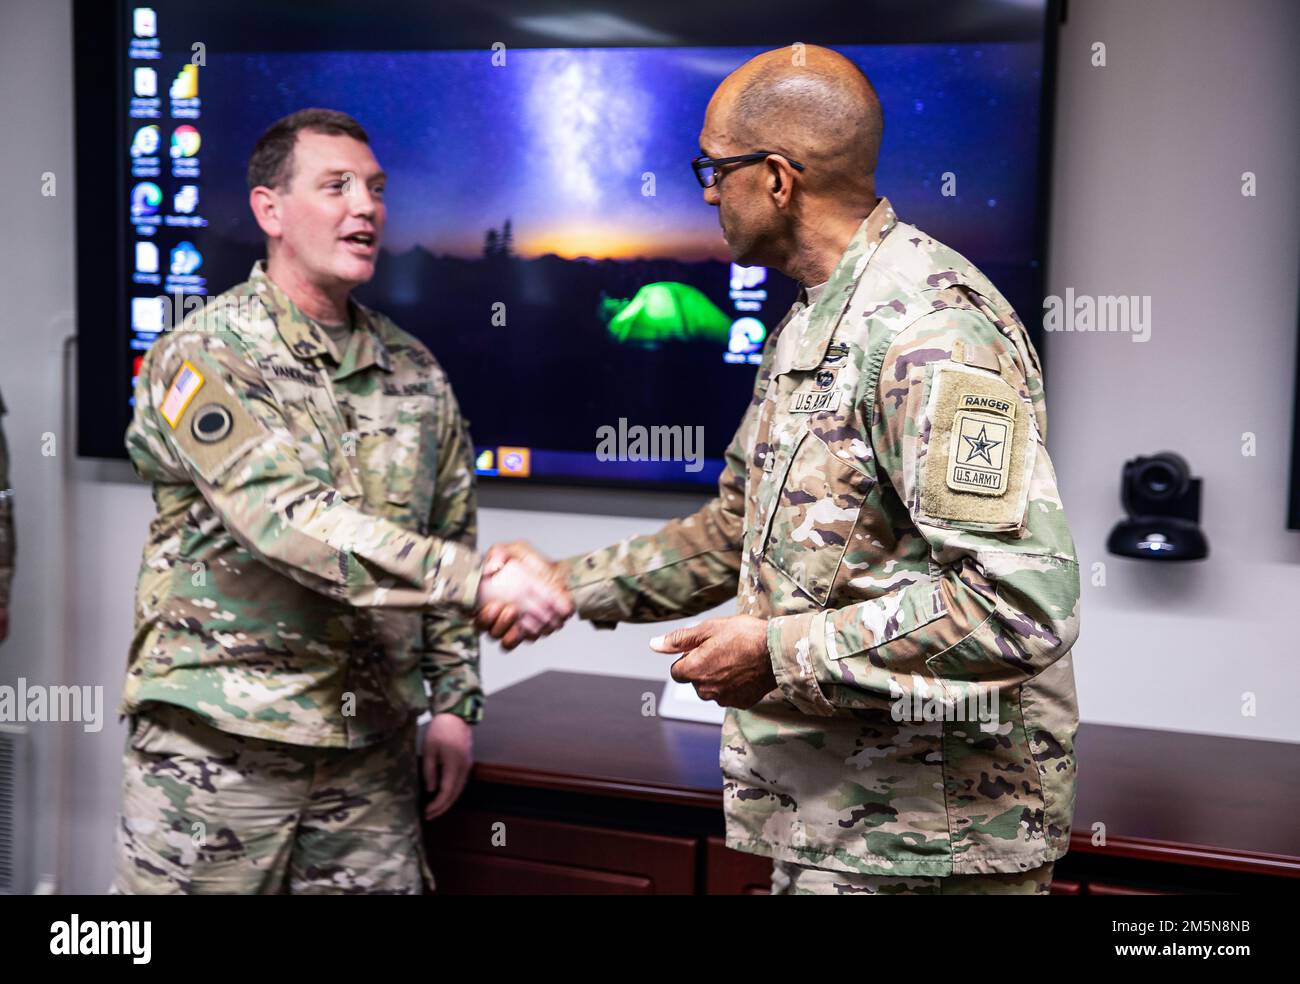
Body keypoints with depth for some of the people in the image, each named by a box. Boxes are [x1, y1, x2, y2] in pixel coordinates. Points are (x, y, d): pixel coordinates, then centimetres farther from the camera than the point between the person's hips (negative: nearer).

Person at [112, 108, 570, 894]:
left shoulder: (416, 373, 9)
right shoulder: (204, 358, -10)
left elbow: (447, 535, 15)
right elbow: (291, 522, -25)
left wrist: (454, 699, 9)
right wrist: (478, 580, -32)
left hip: (373, 749, 5)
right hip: (216, 743, -4)